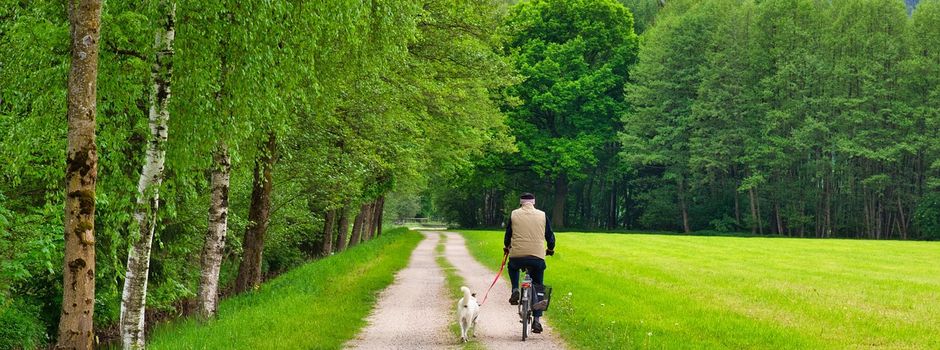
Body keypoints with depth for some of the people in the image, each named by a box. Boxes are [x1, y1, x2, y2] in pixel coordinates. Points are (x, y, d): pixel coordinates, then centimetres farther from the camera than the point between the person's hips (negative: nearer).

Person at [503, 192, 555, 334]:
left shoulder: (514, 214, 5)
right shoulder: (542, 215, 7)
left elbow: (508, 234, 13)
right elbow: (550, 235, 13)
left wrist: (506, 247, 34)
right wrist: (550, 249, 33)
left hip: (517, 255, 0)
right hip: (538, 257, 0)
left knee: (512, 267, 35)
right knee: (538, 287, 13)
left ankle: (515, 291, 12)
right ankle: (536, 320, 3)